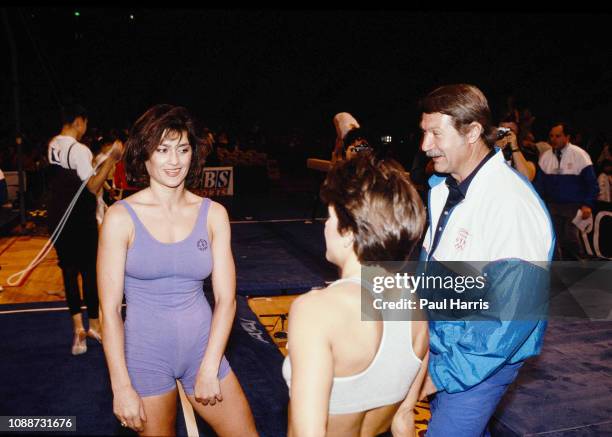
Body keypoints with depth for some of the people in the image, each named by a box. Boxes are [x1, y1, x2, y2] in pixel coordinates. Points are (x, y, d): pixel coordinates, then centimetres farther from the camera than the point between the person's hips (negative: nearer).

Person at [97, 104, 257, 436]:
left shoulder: (213, 214, -3)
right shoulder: (121, 217, -10)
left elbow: (226, 297, -2)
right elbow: (110, 310, -9)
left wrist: (209, 369, -8)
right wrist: (122, 387, -10)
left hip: (203, 345, 2)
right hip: (145, 354, -2)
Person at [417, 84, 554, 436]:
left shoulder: (512, 206, -27)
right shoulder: (441, 187, -1)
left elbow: (511, 316, -27)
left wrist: (443, 374, -20)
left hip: (483, 362, -7)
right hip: (438, 342, 7)